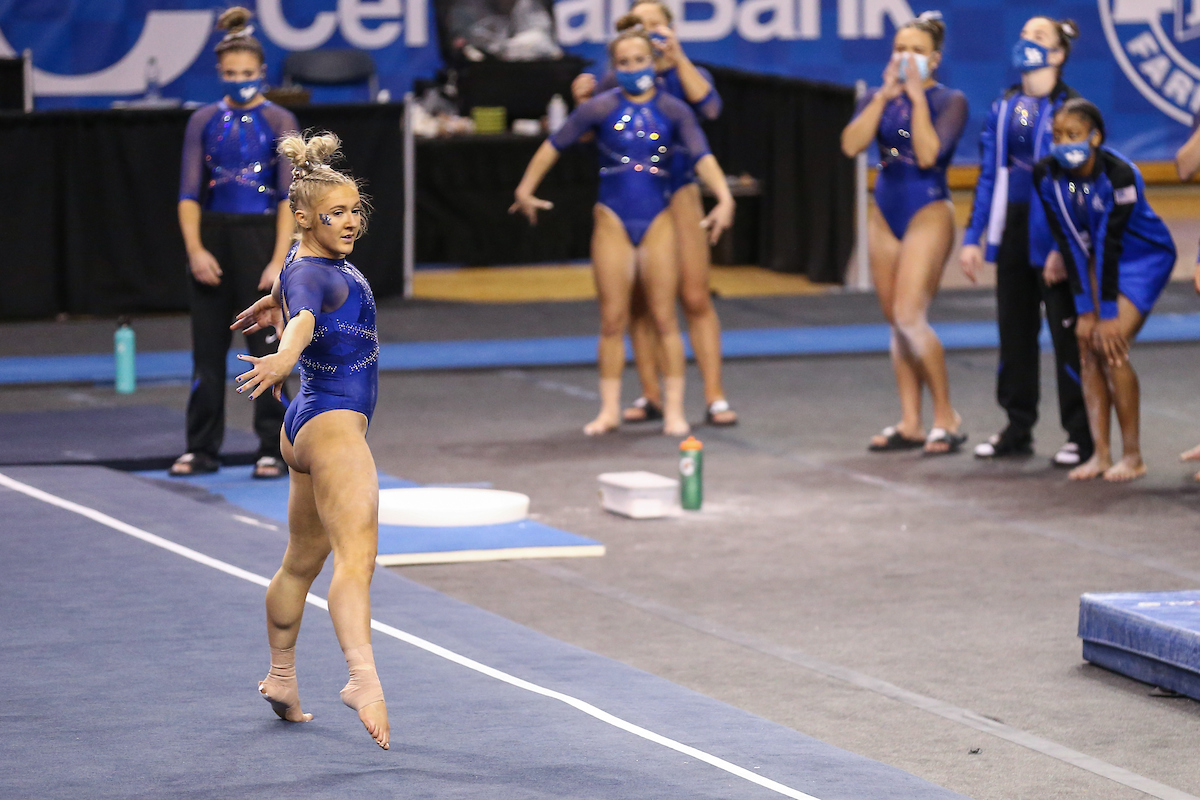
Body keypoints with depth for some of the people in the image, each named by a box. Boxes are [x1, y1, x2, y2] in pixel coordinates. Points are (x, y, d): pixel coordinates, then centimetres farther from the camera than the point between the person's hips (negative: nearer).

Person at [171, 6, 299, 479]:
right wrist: (195, 250, -10)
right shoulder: (204, 122, 5)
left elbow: (290, 196, -7)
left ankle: (272, 452, 6)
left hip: (261, 236, -3)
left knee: (267, 347, -1)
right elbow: (189, 193, 2)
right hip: (214, 238, 3)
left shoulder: (278, 122, -3)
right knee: (208, 349, 7)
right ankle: (201, 450, 15)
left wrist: (279, 260, -15)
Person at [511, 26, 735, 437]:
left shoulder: (673, 111, -2)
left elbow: (701, 156, -14)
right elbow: (555, 145, 4)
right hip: (613, 221, 0)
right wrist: (526, 189, 3)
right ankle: (609, 410, 10)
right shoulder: (602, 108, -2)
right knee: (612, 321, 3)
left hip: (658, 221, 0)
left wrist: (724, 198, -29)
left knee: (664, 317, 0)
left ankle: (673, 410, 5)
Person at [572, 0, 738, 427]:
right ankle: (650, 396, 11)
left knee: (695, 298, -6)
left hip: (677, 195, -2)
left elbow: (708, 106, -17)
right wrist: (583, 99, -17)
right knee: (640, 301, 4)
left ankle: (715, 397, -5)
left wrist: (677, 57, -20)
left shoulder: (686, 75, 4)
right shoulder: (617, 82, 7)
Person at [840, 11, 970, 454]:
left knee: (910, 316, -16)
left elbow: (928, 153, -20)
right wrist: (885, 95, -10)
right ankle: (910, 423, 12)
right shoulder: (878, 99, 8)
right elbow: (851, 144, -9)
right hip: (885, 213, 6)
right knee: (897, 322, 7)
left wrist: (917, 96, -15)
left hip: (928, 213, -6)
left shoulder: (949, 101, -5)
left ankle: (946, 418, -7)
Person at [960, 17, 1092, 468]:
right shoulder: (1003, 108, 10)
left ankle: (1080, 436, 4)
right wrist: (973, 238, 8)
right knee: (1014, 330, 12)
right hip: (1012, 230, 6)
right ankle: (1018, 429, 22)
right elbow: (988, 176, 13)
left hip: (1052, 233, -6)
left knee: (1066, 332, -3)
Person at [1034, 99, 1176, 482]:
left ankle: (1133, 455, -7)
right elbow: (1069, 243, -10)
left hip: (1145, 255, -6)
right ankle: (1100, 454, 1)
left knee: (1111, 345, -17)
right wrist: (1084, 310, -11)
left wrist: (1109, 314, -24)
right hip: (1096, 259, 6)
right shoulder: (1047, 174, -14)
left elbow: (1110, 244, -28)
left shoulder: (1118, 174, -30)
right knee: (1087, 346, -5)